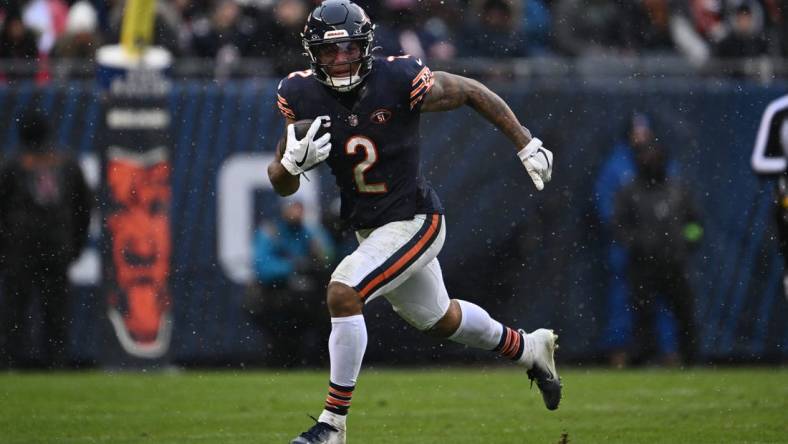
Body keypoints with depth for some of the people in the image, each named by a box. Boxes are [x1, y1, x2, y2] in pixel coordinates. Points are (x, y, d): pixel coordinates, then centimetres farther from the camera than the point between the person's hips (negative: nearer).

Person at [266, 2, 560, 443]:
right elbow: (282, 184, -3)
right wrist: (293, 162, -27)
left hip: (414, 220, -6)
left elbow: (472, 92, -6)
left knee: (343, 293, -24)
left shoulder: (399, 80, -22)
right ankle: (529, 348, 51)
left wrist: (527, 146, -3)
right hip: (368, 228, 6)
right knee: (438, 318, 24)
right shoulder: (302, 96, -9)